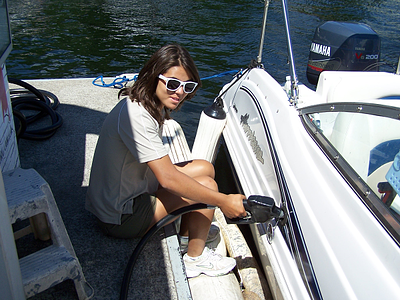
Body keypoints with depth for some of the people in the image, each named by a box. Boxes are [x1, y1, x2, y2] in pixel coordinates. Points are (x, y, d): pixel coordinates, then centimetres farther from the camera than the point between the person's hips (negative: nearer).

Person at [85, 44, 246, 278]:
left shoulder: (155, 106, 3)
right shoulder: (136, 115, -28)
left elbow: (161, 167, 8)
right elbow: (168, 178, -31)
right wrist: (223, 201, -25)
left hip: (133, 188, 9)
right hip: (121, 217, -9)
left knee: (205, 168, 7)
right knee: (207, 185, -14)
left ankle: (186, 238, 18)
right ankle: (195, 258, 7)